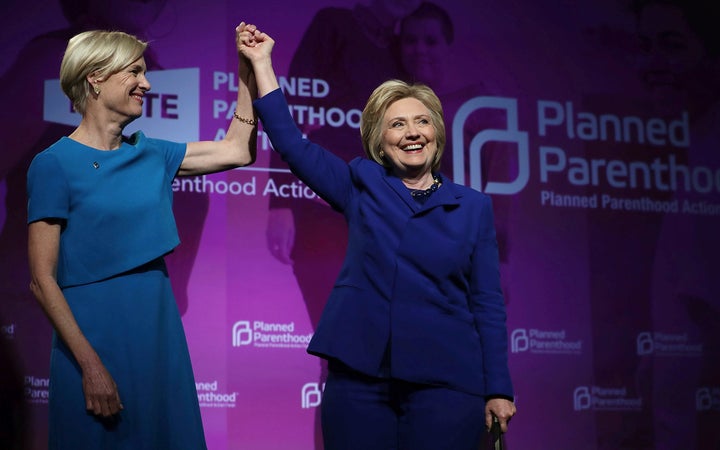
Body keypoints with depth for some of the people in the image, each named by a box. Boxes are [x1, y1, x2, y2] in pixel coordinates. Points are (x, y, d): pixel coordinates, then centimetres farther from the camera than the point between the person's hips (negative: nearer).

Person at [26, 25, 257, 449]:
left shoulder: (148, 154, 8)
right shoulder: (54, 165, -10)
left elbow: (236, 151, 14)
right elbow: (42, 279, -13)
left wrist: (248, 71, 6)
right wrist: (90, 364, -18)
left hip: (159, 331, 6)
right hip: (95, 337, -6)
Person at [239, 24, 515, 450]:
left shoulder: (473, 206, 6)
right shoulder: (361, 186, 8)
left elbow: (488, 302, 4)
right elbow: (291, 143, 8)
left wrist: (498, 389, 0)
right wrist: (262, 64, 7)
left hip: (445, 382, -1)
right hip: (359, 375, 1)